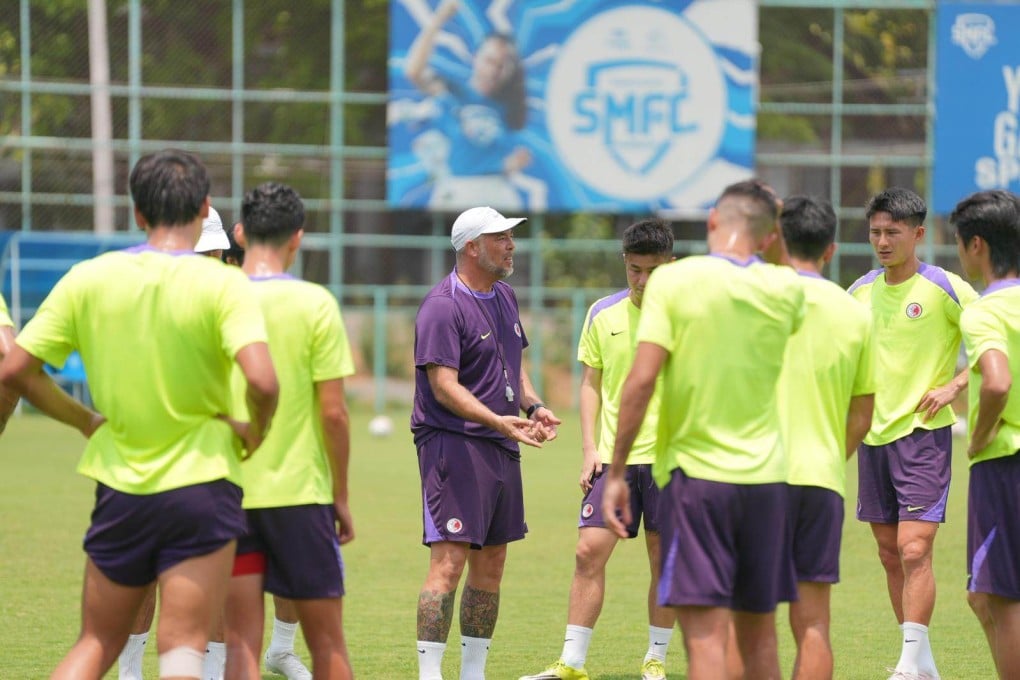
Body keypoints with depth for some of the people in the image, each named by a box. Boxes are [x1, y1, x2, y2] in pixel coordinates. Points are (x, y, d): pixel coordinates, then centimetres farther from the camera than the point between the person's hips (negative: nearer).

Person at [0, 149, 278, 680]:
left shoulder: (87, 278, 0)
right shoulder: (220, 284, -10)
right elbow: (262, 382, -23)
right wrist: (254, 434, -2)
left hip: (120, 491, 3)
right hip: (200, 484, -3)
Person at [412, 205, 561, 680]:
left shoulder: (504, 297, 15)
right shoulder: (443, 307, -14)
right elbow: (444, 387, -20)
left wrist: (533, 406, 9)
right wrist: (498, 421, -31)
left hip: (501, 447, 9)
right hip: (453, 445, -9)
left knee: (490, 564, 12)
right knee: (449, 561, -15)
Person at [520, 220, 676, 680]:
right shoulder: (603, 315, 5)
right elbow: (590, 383, 12)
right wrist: (590, 448, 3)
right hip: (613, 455, 2)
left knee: (665, 557, 3)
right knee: (589, 552, -4)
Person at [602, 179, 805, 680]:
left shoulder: (673, 280, -7)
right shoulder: (785, 290, 4)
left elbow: (641, 380, -13)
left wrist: (616, 473, -6)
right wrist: (774, 225, 27)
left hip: (695, 472, -4)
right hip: (766, 478, 4)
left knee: (706, 635, -8)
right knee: (759, 636, 15)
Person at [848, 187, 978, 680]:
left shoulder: (945, 288, -8)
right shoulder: (860, 292, 8)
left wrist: (953, 386, -14)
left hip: (924, 435, -6)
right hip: (873, 436, 6)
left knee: (914, 549, -15)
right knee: (890, 553, 8)